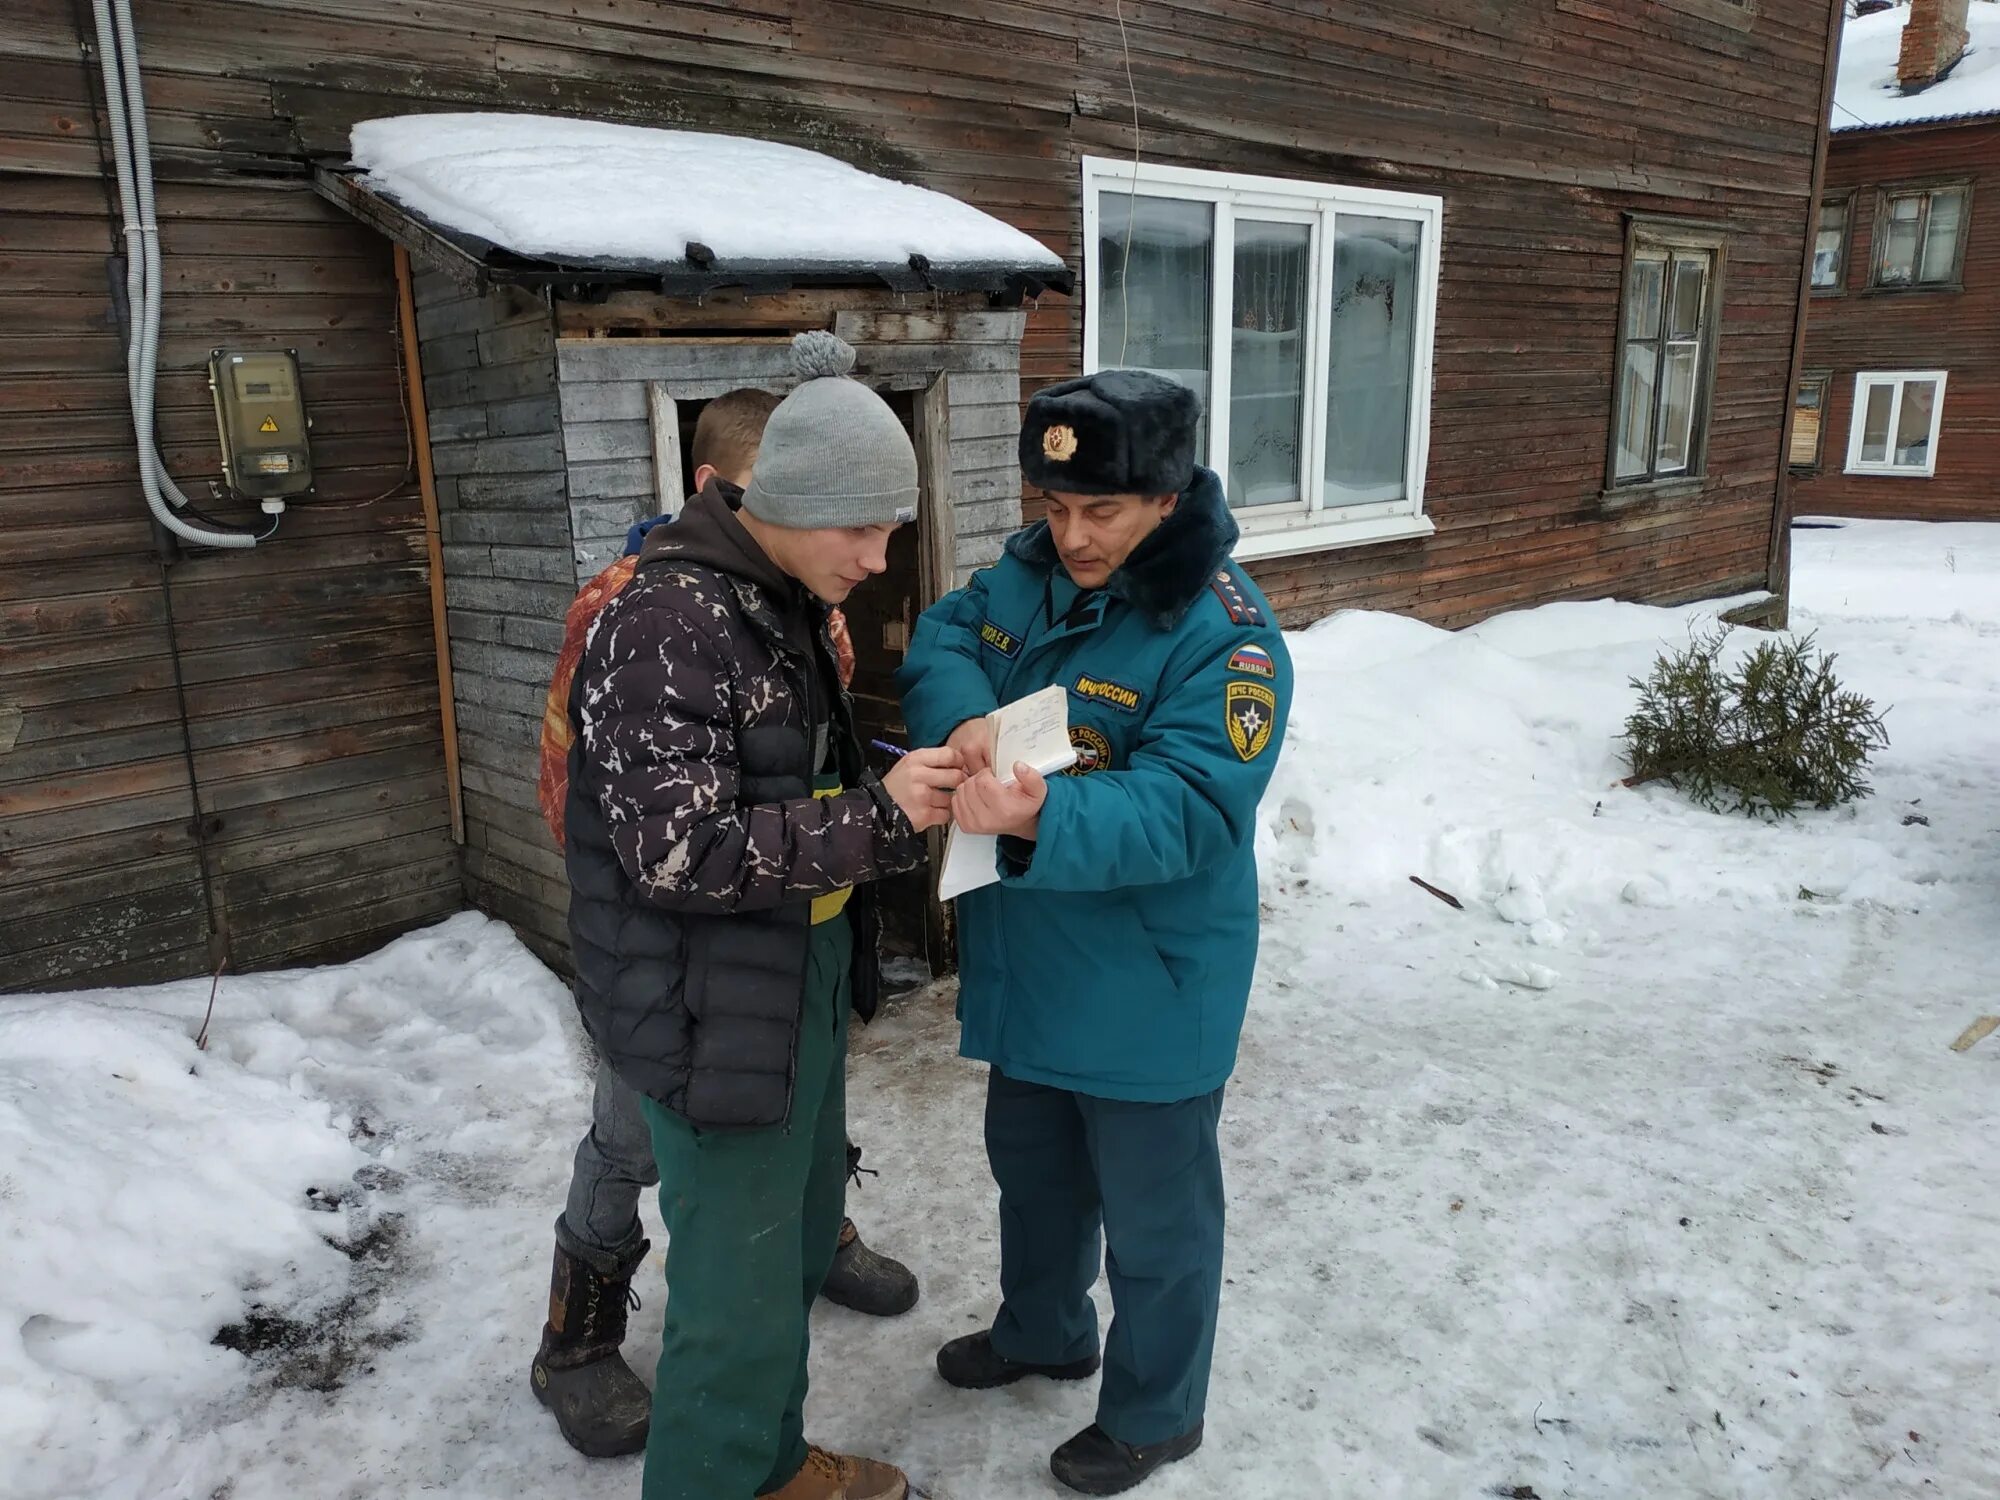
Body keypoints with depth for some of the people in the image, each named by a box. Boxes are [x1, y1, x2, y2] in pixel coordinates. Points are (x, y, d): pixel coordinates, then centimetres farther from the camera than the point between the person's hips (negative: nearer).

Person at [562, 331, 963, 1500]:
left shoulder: (789, 606, 8)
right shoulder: (668, 625, -21)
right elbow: (679, 849, -26)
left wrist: (906, 791, -1)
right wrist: (877, 819, -25)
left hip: (805, 983, 9)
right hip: (717, 1012, -9)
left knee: (801, 1237, 23)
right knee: (741, 1295, 3)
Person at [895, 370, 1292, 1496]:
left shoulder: (1224, 633, -24)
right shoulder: (1031, 575, -1)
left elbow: (1182, 809, -31)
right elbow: (939, 641, -2)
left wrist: (1038, 820, -47)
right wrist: (964, 719, -25)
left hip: (1149, 993, -7)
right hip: (1032, 966, 8)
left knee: (1154, 1217, 14)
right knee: (1032, 1166, 28)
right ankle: (1044, 1331, 54)